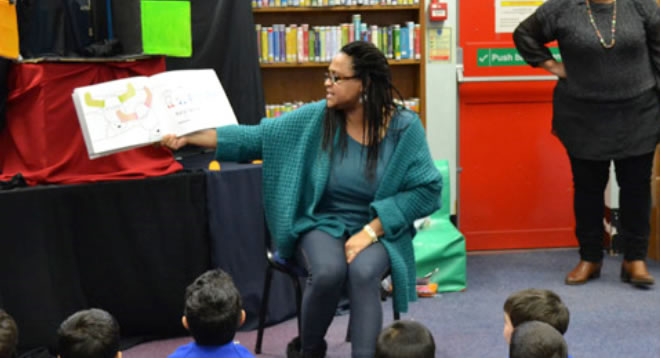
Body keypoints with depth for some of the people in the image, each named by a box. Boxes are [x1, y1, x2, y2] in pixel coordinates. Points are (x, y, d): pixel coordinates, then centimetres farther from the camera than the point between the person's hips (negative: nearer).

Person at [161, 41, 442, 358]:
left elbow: (426, 189, -9)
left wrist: (371, 231, -18)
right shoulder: (316, 118, -4)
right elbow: (256, 137, -2)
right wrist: (189, 137, -9)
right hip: (323, 224, 1)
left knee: (363, 272, -34)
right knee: (328, 271, -31)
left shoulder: (404, 127, -7)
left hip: (377, 231, -1)